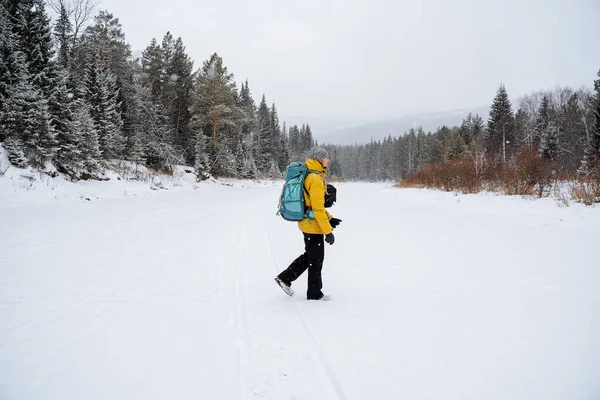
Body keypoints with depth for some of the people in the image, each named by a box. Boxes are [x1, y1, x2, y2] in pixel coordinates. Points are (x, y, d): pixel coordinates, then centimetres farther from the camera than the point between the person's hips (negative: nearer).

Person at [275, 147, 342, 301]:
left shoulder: (308, 175, 11)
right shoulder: (316, 179, -21)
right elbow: (318, 208, -24)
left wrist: (330, 218, 15)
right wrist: (328, 231, -20)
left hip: (306, 224, 10)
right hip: (314, 225, -10)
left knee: (309, 256, 22)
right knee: (316, 259, 5)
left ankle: (285, 278, 24)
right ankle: (314, 293, 19)